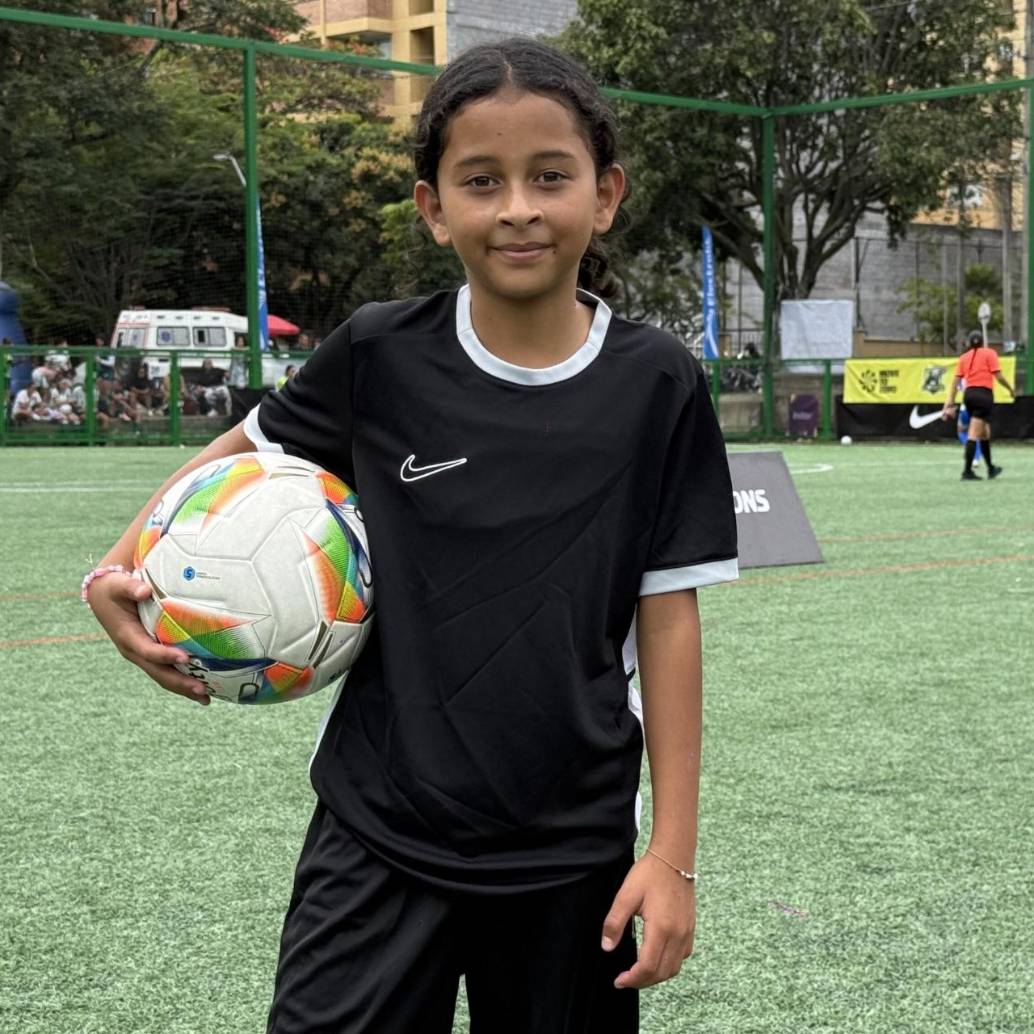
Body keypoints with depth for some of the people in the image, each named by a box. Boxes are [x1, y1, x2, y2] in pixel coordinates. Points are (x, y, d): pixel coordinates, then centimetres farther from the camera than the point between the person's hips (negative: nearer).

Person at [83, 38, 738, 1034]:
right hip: (378, 838, 0)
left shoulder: (658, 386, -7)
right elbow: (247, 450, 12)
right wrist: (120, 568, -5)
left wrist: (672, 853, -3)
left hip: (572, 851, 1)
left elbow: (667, 617, -3)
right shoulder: (378, 356, -6)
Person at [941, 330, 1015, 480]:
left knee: (984, 432, 20)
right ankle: (967, 471, -15)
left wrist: (950, 403, 6)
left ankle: (991, 468, 31)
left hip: (969, 394, 5)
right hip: (984, 394, -5)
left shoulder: (964, 357, 12)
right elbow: (998, 376, -5)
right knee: (974, 434, -10)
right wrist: (1011, 389, 9)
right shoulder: (989, 353, 1)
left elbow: (956, 381, 6)